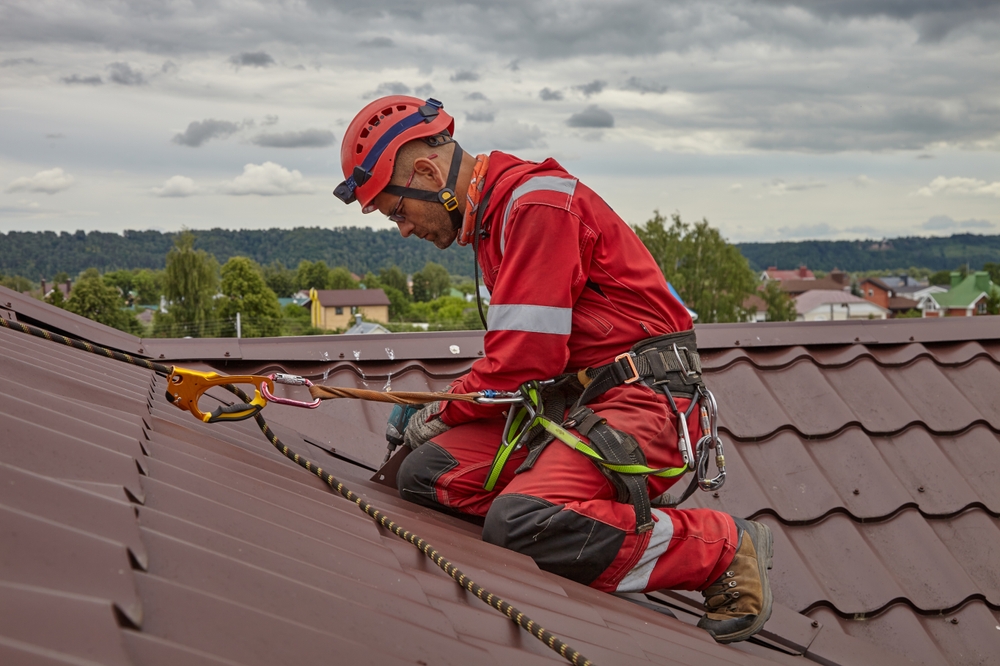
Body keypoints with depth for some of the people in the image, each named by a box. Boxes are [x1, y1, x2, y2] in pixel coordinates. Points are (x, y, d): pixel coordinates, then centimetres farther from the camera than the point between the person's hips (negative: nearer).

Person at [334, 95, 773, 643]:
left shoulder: (537, 202, -12)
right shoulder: (493, 214, 20)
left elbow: (527, 356, -17)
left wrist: (444, 413, -1)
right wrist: (448, 409, 11)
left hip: (640, 398, -9)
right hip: (570, 403, 9)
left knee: (517, 524, -30)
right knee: (425, 474, -7)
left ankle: (724, 548, -12)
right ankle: (617, 517, -2)